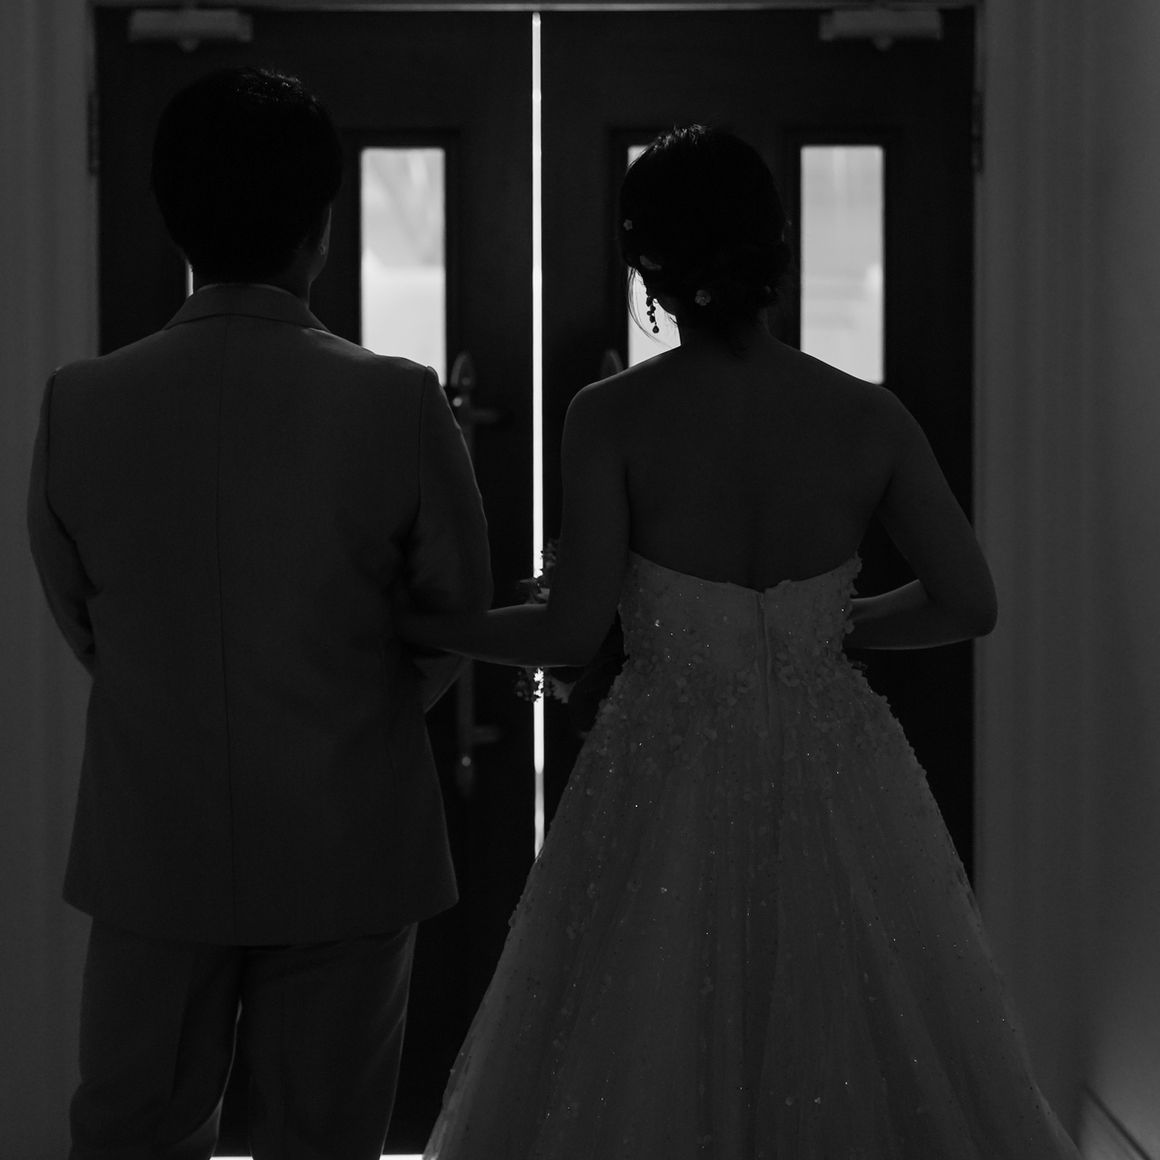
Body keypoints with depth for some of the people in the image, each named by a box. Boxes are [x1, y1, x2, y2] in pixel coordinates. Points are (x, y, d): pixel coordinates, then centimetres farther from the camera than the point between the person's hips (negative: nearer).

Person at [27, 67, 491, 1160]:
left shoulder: (80, 403, -10)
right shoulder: (400, 404, -15)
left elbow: (76, 617, 4)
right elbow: (456, 624, -3)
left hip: (149, 852, 2)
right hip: (345, 852, -1)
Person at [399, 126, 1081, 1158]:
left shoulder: (612, 417, -11)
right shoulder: (868, 417, -5)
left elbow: (573, 630, -13)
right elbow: (968, 601, -1)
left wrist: (414, 625, 2)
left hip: (668, 791, -2)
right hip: (834, 792, 2)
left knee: (629, 1076, 11)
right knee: (852, 1066, 15)